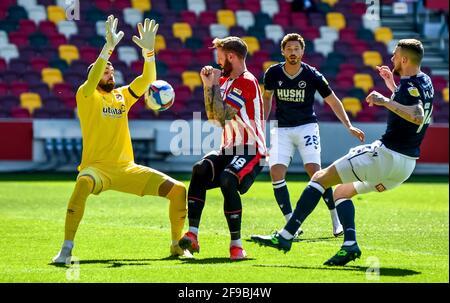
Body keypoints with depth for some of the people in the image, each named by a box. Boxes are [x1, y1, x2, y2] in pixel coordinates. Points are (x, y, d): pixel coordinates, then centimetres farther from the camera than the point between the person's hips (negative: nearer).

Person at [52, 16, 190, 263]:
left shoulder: (122, 96, 14)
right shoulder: (86, 97, 0)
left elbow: (147, 80, 1)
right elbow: (92, 80, -22)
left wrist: (148, 51, -13)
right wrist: (109, 47, -29)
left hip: (127, 168, 5)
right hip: (97, 166, -5)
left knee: (178, 190, -6)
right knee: (84, 183, -42)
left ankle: (177, 244, 13)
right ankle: (66, 248, -39)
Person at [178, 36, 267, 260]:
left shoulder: (247, 83, -12)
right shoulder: (226, 80, 17)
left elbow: (222, 115, -20)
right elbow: (213, 117, 15)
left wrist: (215, 85, -10)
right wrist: (207, 85, 7)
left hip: (251, 150, -8)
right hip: (230, 149, 8)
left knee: (228, 180, -32)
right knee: (200, 170, -19)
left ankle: (236, 245, -21)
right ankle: (192, 235, -24)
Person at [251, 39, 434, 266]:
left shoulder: (409, 86, -17)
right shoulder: (424, 82, 12)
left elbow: (418, 117, -36)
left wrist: (386, 101, -36)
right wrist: (392, 86, 29)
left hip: (386, 155, -9)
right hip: (407, 164, 9)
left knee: (321, 178, -3)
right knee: (342, 191, 22)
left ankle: (286, 236, -9)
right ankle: (350, 243, 0)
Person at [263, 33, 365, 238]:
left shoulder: (312, 75, -9)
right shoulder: (273, 73, -4)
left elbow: (333, 101, 1)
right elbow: (267, 97, 16)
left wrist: (349, 126, -5)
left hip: (306, 127, -2)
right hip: (282, 129, 2)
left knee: (314, 171, -19)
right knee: (276, 173, -14)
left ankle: (337, 221, -9)